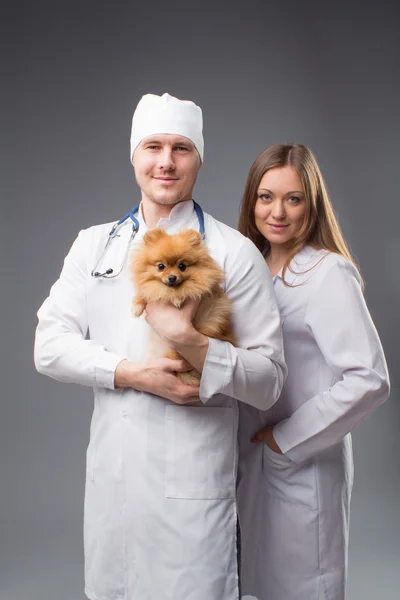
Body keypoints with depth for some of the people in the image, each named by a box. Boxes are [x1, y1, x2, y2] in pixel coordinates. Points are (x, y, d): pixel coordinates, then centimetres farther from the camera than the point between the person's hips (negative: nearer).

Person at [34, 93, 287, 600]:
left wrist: (190, 342, -22)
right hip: (109, 475, 4)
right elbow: (49, 345, 1)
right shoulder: (95, 244, 8)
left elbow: (268, 381, -6)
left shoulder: (234, 252, -5)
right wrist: (130, 372, -14)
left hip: (195, 481, -3)